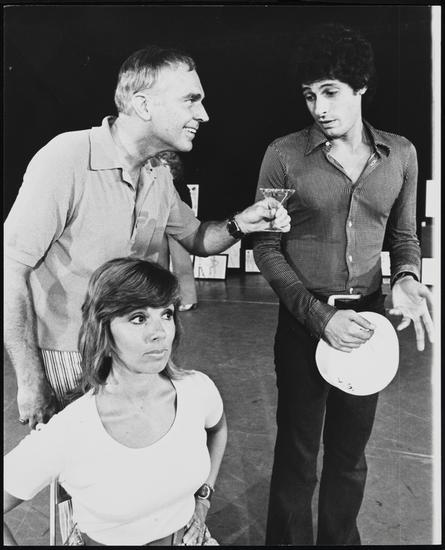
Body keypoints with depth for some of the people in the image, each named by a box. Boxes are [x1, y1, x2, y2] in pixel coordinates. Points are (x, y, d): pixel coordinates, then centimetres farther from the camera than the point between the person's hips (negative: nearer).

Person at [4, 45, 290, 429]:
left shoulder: (159, 176, 1)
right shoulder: (68, 158, -22)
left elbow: (196, 238, 14)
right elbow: (12, 268, -21)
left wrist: (240, 224, -8)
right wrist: (30, 382, -19)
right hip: (67, 360, -6)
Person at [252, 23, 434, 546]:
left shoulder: (400, 154, 2)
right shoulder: (284, 155, -7)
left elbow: (404, 235, 12)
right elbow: (267, 248, -7)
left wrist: (405, 279, -9)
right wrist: (321, 316, -15)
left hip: (369, 321, 3)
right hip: (304, 324, -2)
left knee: (350, 455, 19)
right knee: (296, 456, 11)